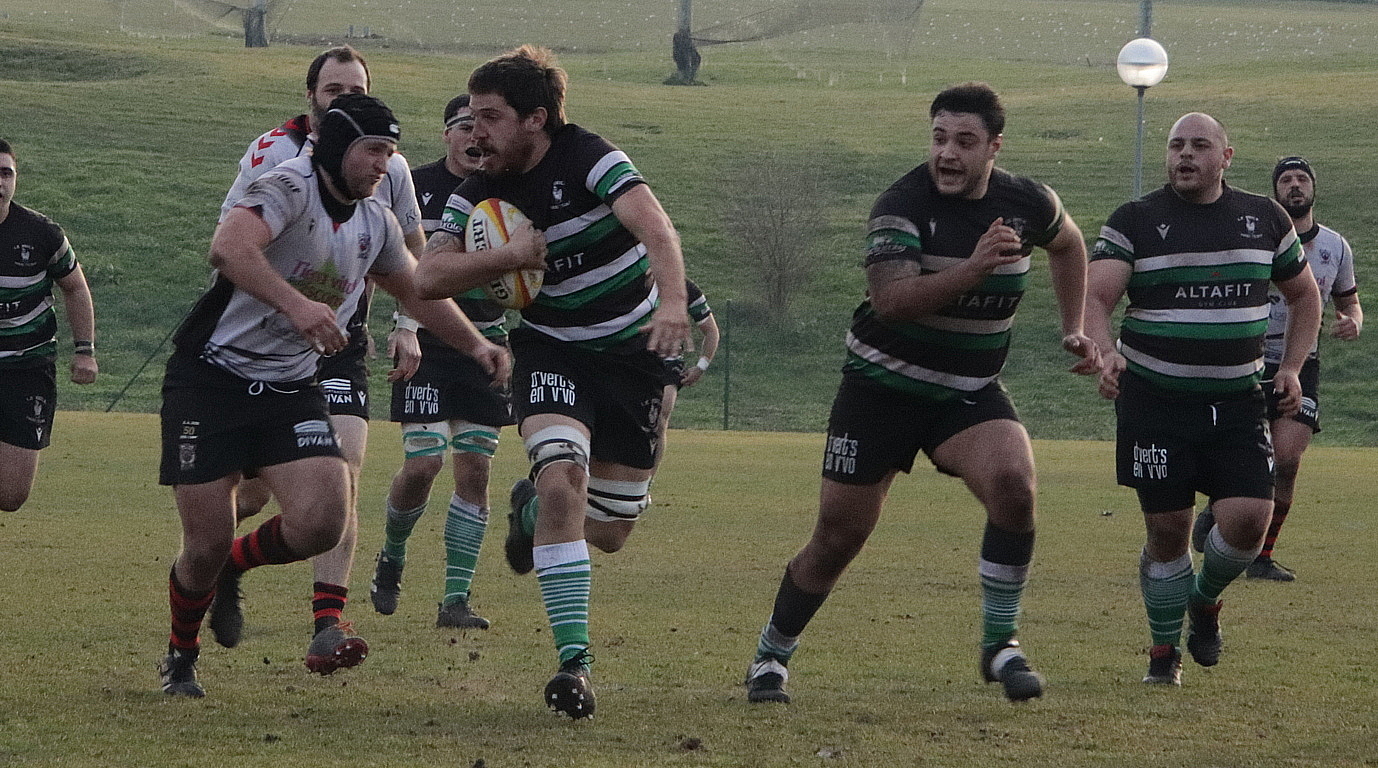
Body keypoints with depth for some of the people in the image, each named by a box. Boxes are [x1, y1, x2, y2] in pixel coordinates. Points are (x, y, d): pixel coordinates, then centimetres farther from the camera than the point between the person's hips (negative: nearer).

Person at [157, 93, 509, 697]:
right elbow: (229, 247, -36)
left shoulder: (376, 224, 8)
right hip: (211, 377, -6)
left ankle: (226, 564, 14)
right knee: (206, 545, -6)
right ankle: (181, 654, 24)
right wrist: (296, 304, -48)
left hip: (291, 391, 6)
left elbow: (418, 290, 28)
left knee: (320, 524, -17)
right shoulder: (289, 188, -16)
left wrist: (475, 344, 21)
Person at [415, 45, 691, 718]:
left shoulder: (589, 158, -18)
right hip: (551, 352, 1)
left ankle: (532, 509, 42)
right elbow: (429, 278, -14)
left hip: (634, 352, -1)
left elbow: (653, 225, -33)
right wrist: (511, 255, -27)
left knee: (609, 531, 4)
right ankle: (573, 662, -23)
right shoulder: (479, 197, -5)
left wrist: (671, 299, -51)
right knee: (562, 477, -26)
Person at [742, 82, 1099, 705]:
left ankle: (1000, 644, -11)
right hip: (883, 388, -3)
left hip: (970, 394, 3)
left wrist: (1073, 328, 16)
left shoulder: (1027, 203, -5)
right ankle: (770, 658, 25)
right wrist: (973, 268, -45)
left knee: (1012, 483, -26)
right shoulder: (902, 204, -20)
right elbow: (890, 299, -35)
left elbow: (1068, 243, 21)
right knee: (839, 536, 3)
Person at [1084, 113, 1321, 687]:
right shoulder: (1135, 221, -1)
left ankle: (1206, 600, 19)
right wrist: (1105, 354, -31)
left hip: (1238, 402, 2)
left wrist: (1291, 369, 9)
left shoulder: (1265, 219, 8)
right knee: (1167, 528, 0)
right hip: (1155, 399, -2)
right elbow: (1096, 297, -12)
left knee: (1248, 518, -12)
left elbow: (1304, 296, 21)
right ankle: (1164, 651, 19)